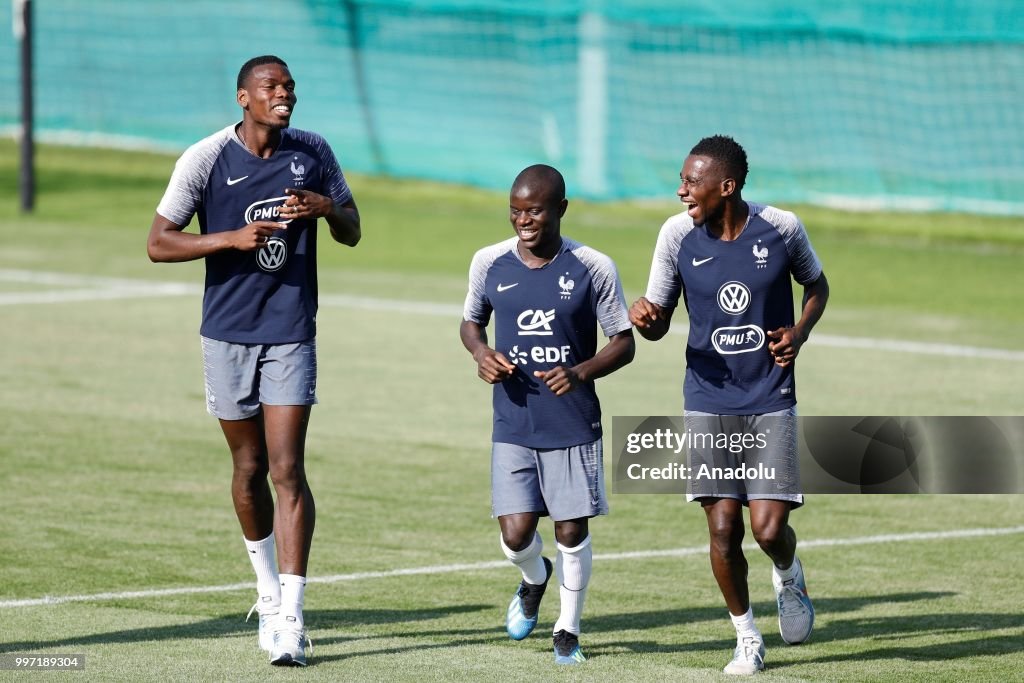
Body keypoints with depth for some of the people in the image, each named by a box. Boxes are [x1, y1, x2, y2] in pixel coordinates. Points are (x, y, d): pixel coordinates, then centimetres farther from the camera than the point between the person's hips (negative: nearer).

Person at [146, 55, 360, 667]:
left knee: (287, 468, -11)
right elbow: (159, 243, -5)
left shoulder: (313, 153, 1)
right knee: (249, 468, 11)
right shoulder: (206, 158, -6)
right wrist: (233, 238, -19)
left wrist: (328, 208, -12)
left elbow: (352, 233, 11)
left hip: (292, 334, 0)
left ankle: (291, 617, -13)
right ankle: (269, 590, 33)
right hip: (228, 334, 0)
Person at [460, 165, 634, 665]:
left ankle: (568, 631, 23)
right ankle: (535, 579, 31)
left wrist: (579, 373, -20)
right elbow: (471, 321, 16)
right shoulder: (490, 263, -1)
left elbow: (623, 343, -2)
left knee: (572, 530, 3)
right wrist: (481, 353, -7)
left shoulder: (593, 269, -8)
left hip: (574, 425, -1)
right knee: (515, 535, -5)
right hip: (513, 424, 2)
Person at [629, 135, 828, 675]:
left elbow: (816, 286, 12)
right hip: (709, 402, 1)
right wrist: (643, 318, -19)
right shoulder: (677, 235, -4)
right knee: (723, 526, -3)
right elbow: (659, 322, 5)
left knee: (769, 528, -10)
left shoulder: (781, 228, -7)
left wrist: (798, 334, -7)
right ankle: (747, 639, 17)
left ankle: (789, 578, 27)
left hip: (771, 402, -1)